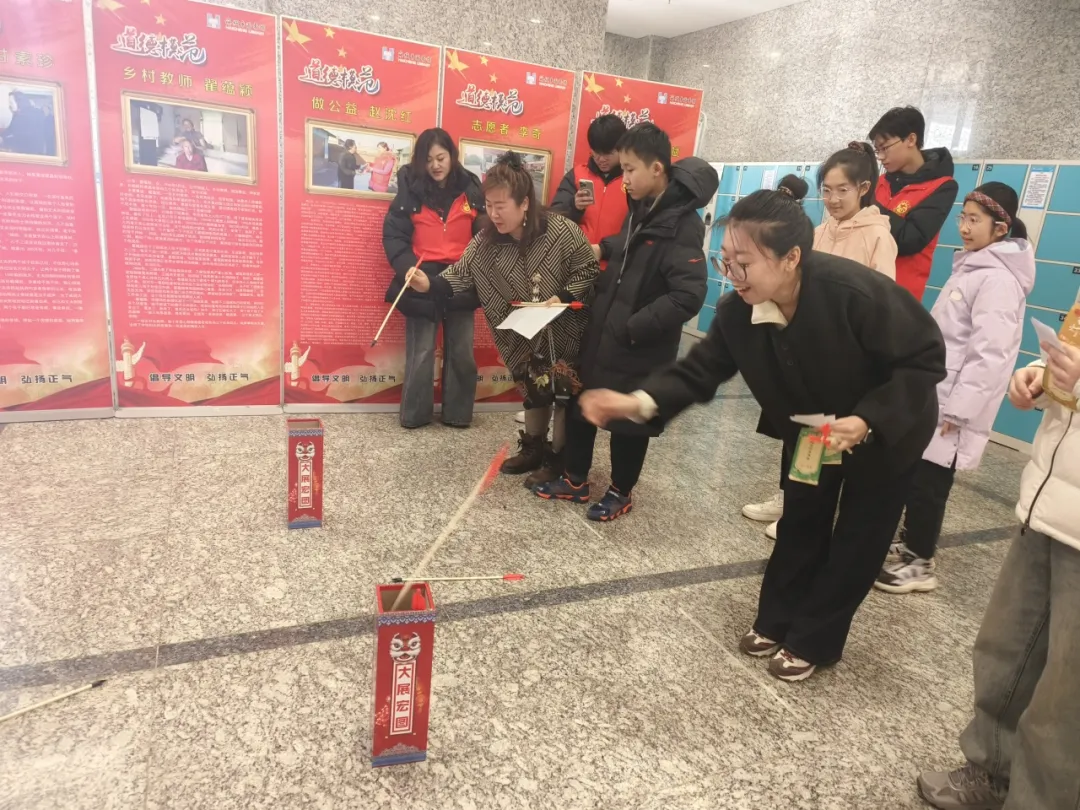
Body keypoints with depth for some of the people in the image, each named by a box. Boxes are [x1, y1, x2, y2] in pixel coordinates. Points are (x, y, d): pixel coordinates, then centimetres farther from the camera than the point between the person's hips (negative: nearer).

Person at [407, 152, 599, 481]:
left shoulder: (562, 231, -21)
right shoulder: (485, 241, -8)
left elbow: (588, 269, -14)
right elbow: (461, 276, -10)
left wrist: (563, 298, -26)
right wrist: (430, 284, -28)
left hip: (565, 333, -4)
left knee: (564, 393, 4)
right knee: (533, 390, 18)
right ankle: (534, 447, 37)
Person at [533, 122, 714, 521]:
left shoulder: (682, 224, -18)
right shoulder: (640, 210, 8)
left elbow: (689, 295, -25)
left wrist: (633, 327, -23)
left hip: (639, 347, -8)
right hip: (603, 332, 8)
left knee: (629, 422, 8)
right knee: (578, 405, 14)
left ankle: (621, 492, 29)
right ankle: (575, 480, 32)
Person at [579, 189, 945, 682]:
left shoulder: (855, 293, -39)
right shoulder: (737, 312, -24)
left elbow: (925, 359, -28)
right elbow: (699, 373, -20)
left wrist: (868, 421, -39)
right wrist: (639, 402, -37)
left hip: (889, 428, -4)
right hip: (811, 430, 4)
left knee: (856, 538, 7)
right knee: (800, 523, 15)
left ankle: (812, 641, 24)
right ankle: (775, 621, 33)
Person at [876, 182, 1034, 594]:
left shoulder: (998, 280, -16)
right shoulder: (971, 266, 14)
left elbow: (990, 354, -22)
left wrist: (958, 408, -22)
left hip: (951, 406, -9)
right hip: (932, 396, 9)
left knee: (928, 482, -1)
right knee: (913, 476, 16)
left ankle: (920, 563, 13)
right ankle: (909, 544, 30)